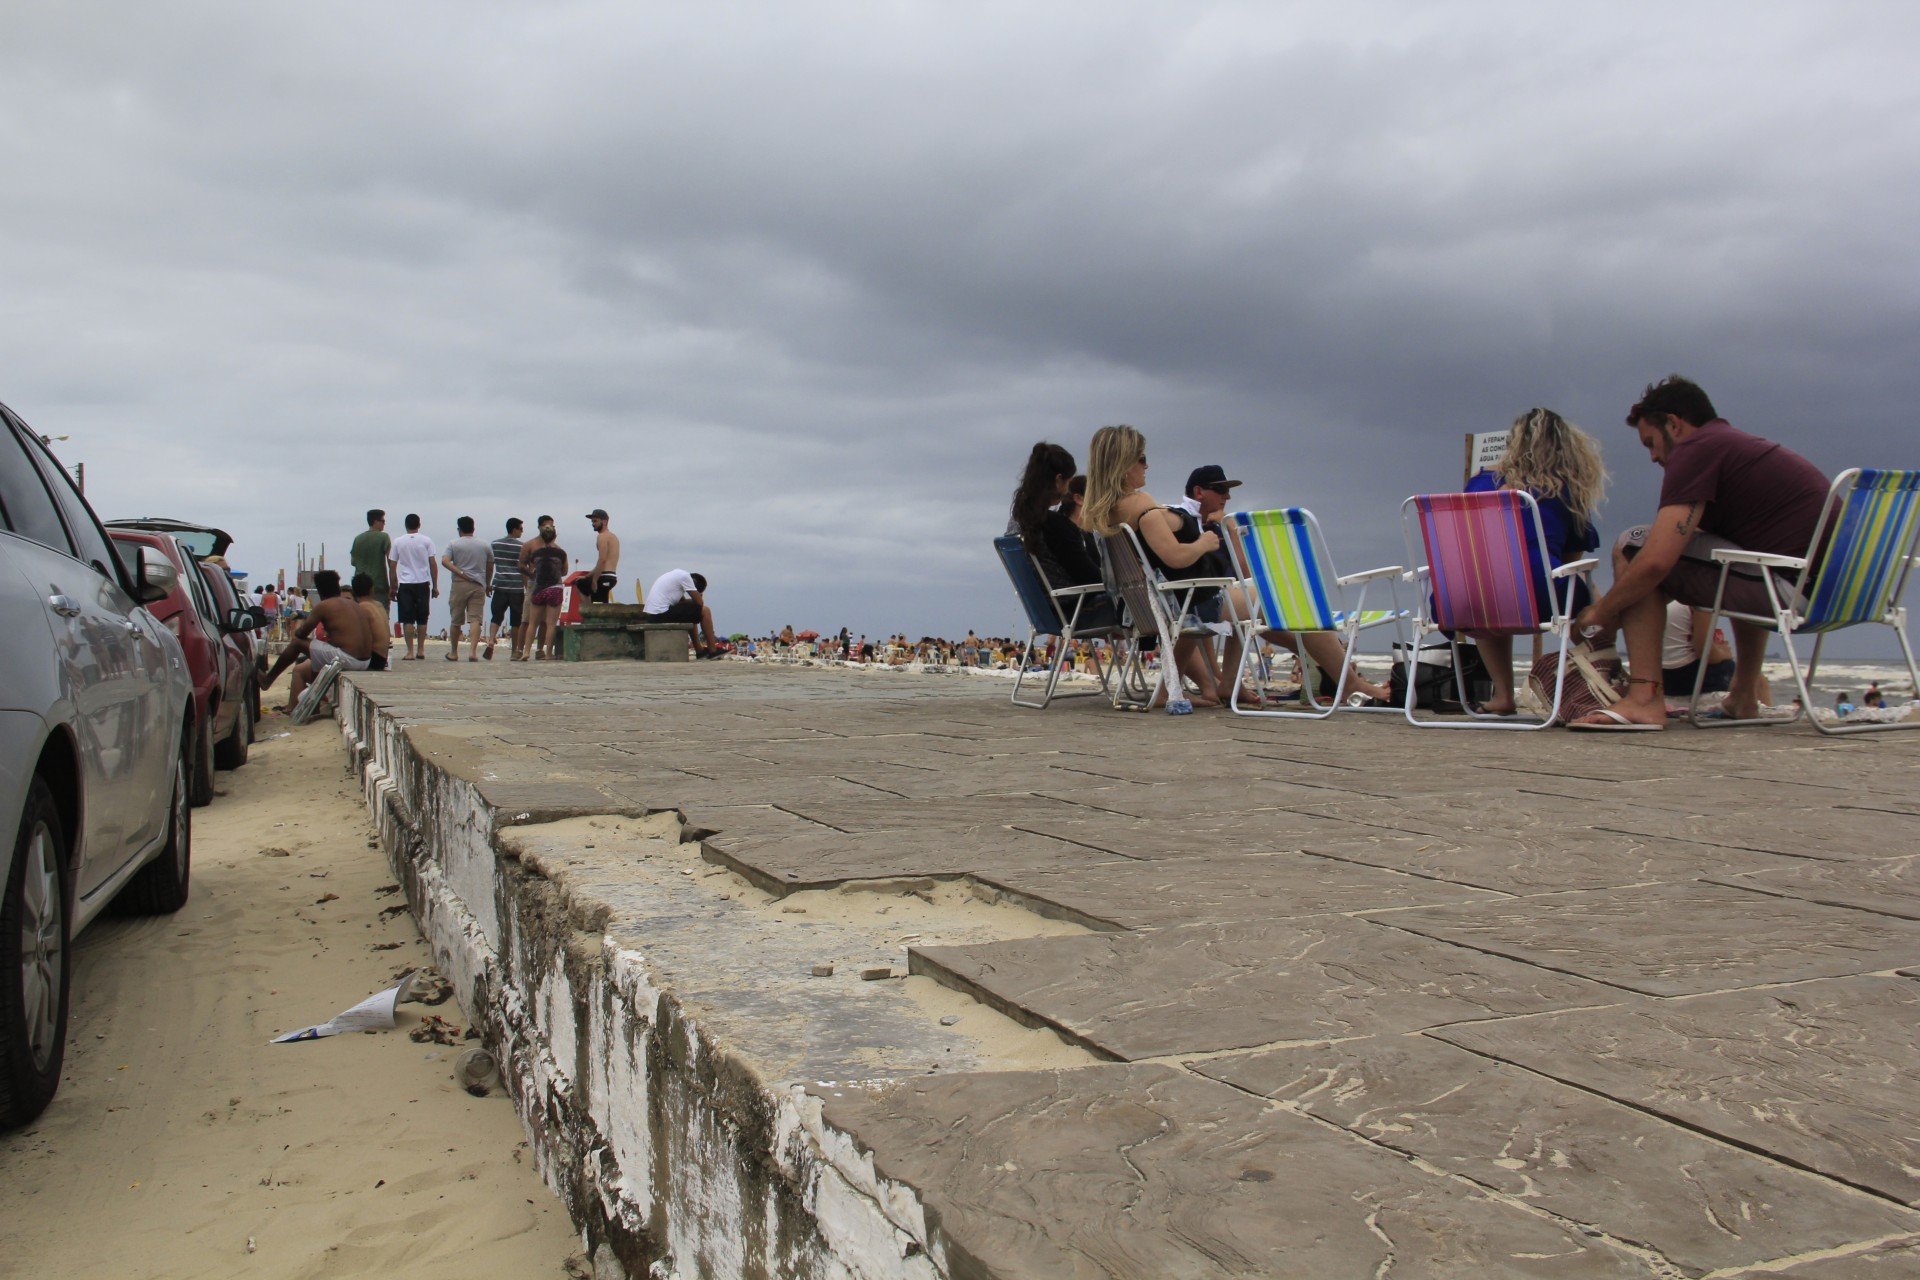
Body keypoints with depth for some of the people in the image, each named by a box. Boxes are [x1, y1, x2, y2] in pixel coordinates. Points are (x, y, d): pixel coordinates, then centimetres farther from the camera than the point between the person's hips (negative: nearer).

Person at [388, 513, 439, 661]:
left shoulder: (398, 542, 2)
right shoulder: (426, 541, 1)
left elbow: (392, 565, 4)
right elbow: (433, 564, 1)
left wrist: (394, 587, 13)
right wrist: (435, 586, 8)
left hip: (405, 584, -1)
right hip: (423, 583, 1)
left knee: (407, 620, -1)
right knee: (422, 619, 11)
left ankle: (410, 652, -6)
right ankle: (421, 650, 15)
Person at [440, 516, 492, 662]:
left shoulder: (453, 544, 2)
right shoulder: (485, 546, 9)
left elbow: (445, 561, -13)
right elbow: (490, 567, 15)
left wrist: (461, 573, -13)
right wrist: (488, 585, 27)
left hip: (459, 585, -1)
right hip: (478, 586, 1)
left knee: (456, 621, 10)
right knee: (475, 619, -6)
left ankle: (454, 653, 21)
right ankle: (472, 651, -21)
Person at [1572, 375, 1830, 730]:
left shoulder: (1696, 449, -6)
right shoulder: (1749, 445, 24)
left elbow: (1656, 562, -17)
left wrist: (1600, 613, 0)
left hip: (1793, 590, -10)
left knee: (1632, 546, -6)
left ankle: (1644, 699, -14)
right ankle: (1744, 696, 38)